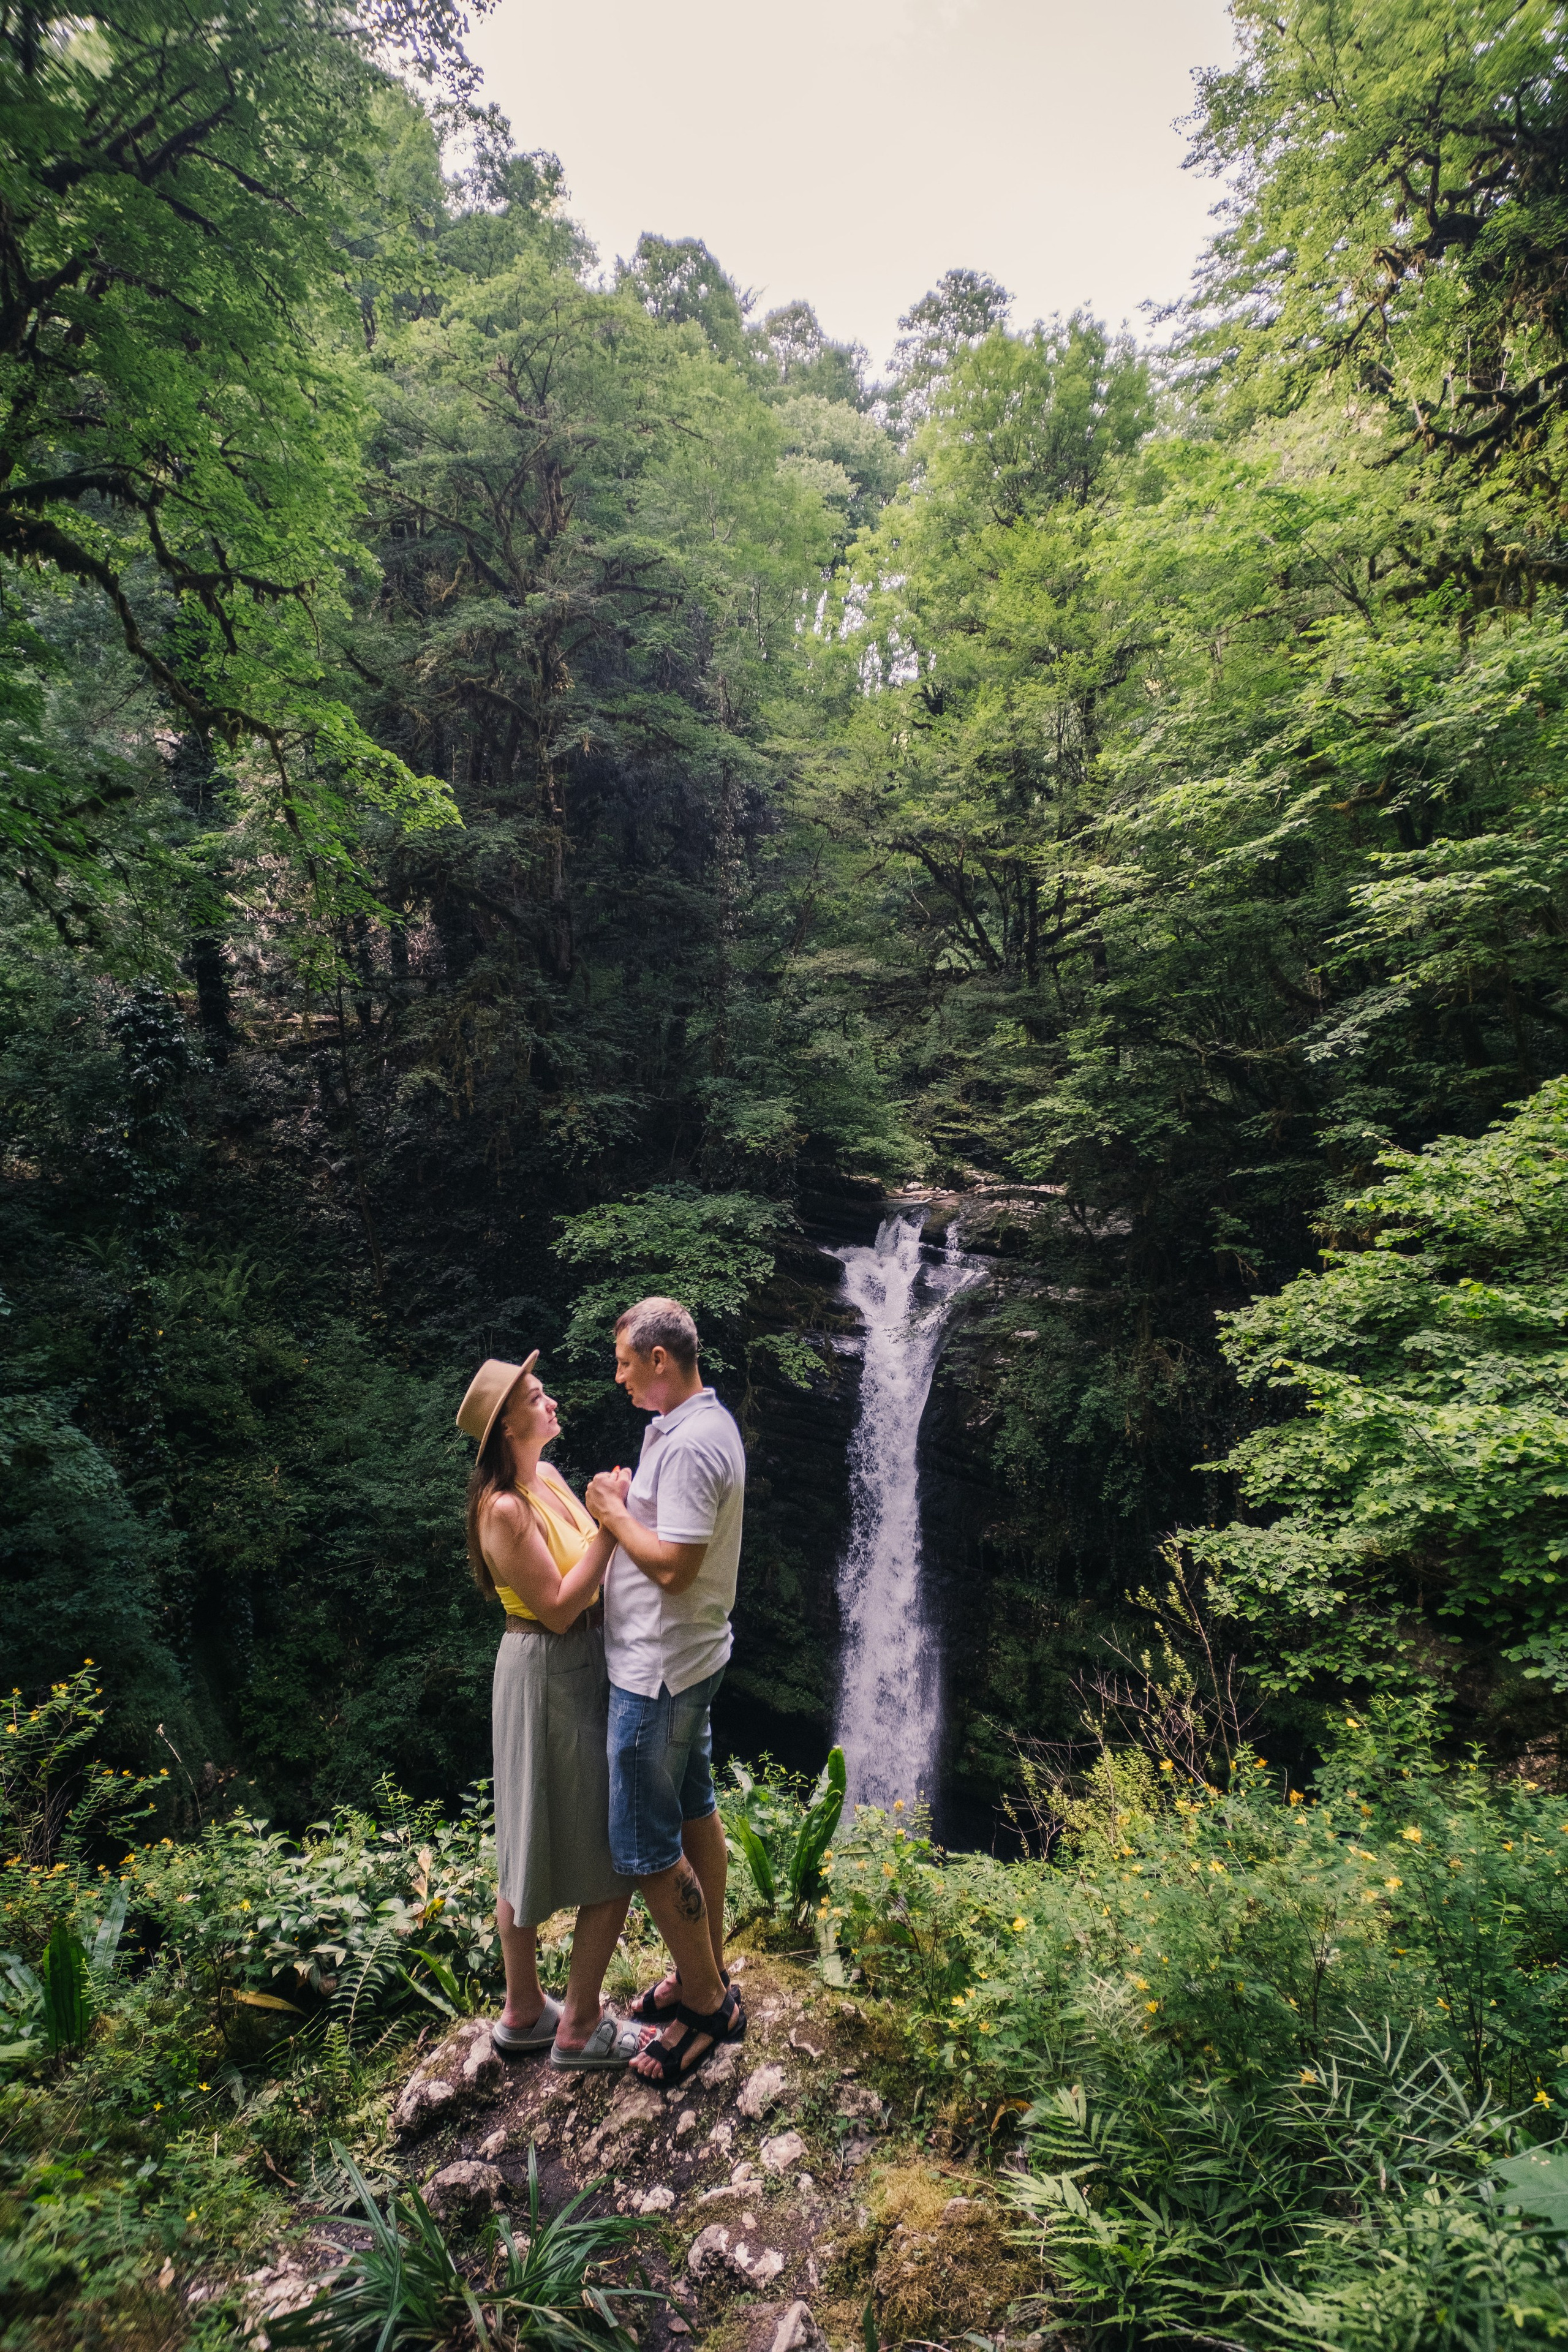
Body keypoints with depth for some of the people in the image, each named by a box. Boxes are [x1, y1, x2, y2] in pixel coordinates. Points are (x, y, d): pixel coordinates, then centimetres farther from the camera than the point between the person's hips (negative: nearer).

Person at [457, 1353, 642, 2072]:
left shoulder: (549, 1478, 3)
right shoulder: (504, 1509, -23)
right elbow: (558, 1607, -23)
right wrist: (608, 1526, -24)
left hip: (580, 1667, 9)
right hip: (545, 1679, -9)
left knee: (529, 1849, 20)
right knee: (612, 1859, 4)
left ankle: (523, 2013, 37)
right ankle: (579, 2029, 22)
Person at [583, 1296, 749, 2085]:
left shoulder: (690, 1444, -25)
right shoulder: (702, 1425, 8)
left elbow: (672, 1564, -28)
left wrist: (614, 1514, -16)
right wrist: (627, 1504, 3)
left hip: (657, 1671, -11)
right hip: (687, 1660, 11)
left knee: (647, 1844, 1)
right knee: (694, 1814, 20)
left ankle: (709, 2002, 16)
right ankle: (706, 1972, 35)